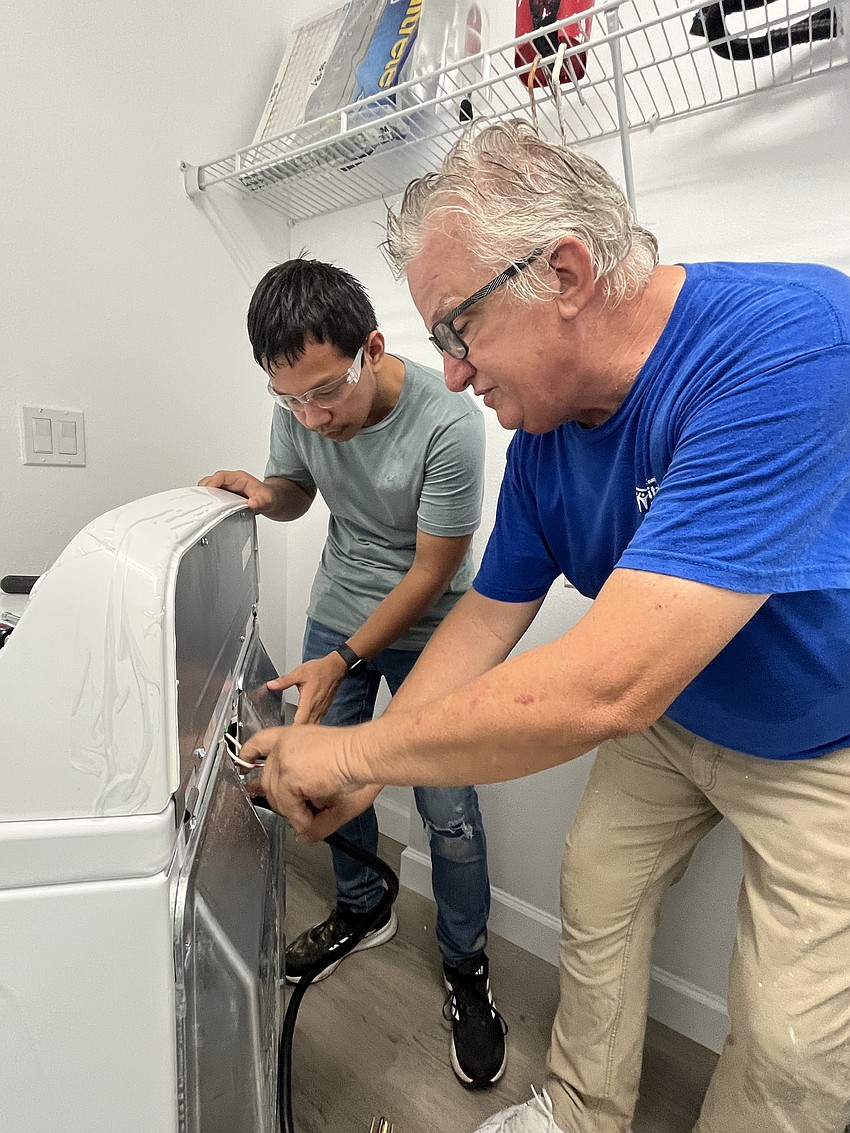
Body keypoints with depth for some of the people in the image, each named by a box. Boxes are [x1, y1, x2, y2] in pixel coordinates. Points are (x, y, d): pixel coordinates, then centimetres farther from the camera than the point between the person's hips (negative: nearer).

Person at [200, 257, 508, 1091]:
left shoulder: (447, 426, -27)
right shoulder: (298, 407, -11)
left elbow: (429, 576, -21)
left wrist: (341, 662, -24)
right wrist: (265, 494, -15)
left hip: (424, 627, -5)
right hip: (335, 610, 5)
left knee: (448, 812, -1)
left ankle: (466, 968, 27)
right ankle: (362, 909, 43)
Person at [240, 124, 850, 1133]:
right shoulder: (542, 438, -12)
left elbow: (605, 688, -44)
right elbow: (489, 612, -3)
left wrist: (356, 751, -30)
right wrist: (358, 773, -8)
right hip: (668, 713, 6)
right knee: (595, 897, 15)